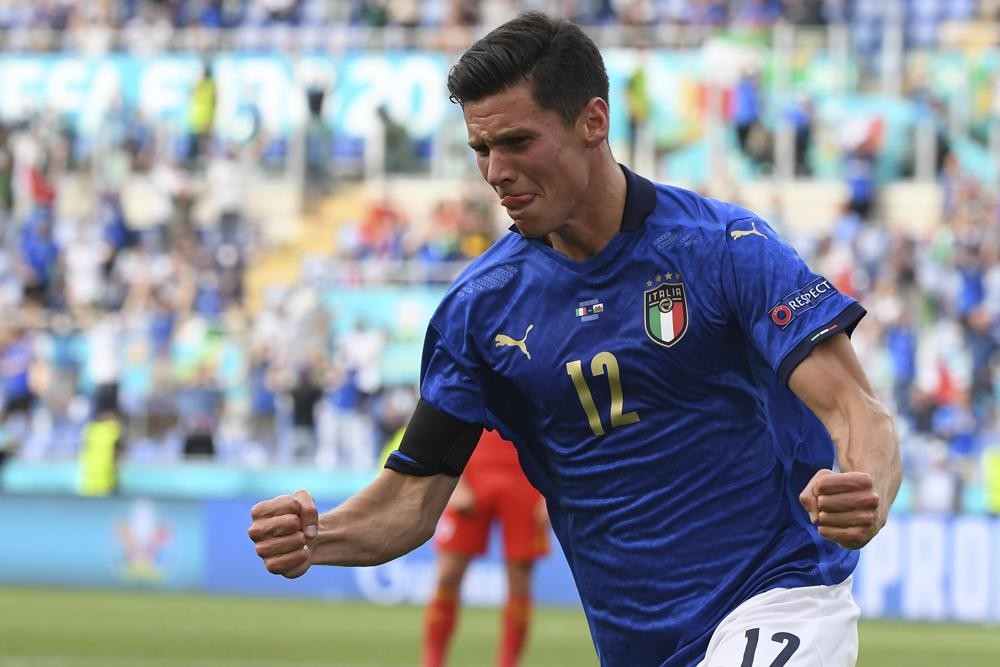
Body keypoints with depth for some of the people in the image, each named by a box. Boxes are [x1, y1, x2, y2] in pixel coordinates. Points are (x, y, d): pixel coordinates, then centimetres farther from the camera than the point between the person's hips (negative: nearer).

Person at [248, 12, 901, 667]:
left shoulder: (728, 246, -8)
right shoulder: (479, 305, 4)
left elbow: (855, 409, -16)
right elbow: (414, 494, 5)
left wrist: (864, 499, -39)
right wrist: (314, 538, -17)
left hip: (780, 602, -6)